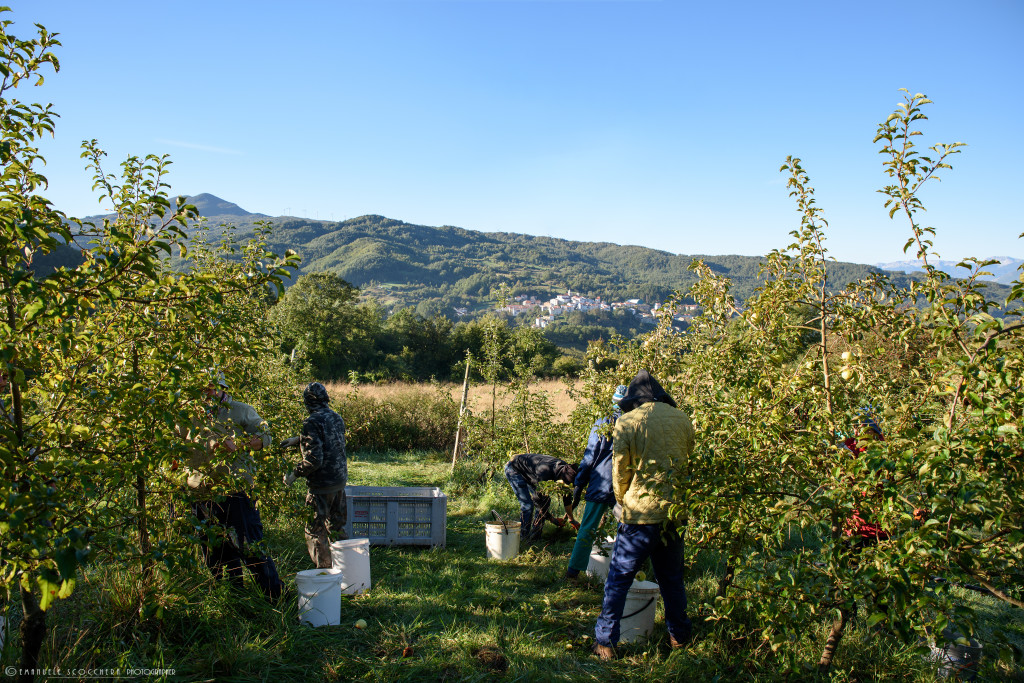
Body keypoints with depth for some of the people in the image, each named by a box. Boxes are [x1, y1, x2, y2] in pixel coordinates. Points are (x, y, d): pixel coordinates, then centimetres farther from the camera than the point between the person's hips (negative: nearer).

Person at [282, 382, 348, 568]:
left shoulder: (312, 423, -18)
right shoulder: (336, 418, 7)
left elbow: (313, 459, -24)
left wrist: (294, 474, -11)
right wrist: (298, 439, 27)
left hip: (322, 485, -8)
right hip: (340, 480, 8)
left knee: (316, 531, 4)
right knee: (337, 526, 20)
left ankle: (325, 571, 5)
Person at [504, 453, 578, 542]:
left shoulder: (565, 470, -17)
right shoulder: (545, 471, -40)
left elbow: (567, 498, 1)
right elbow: (537, 498, -28)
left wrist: (571, 519, 9)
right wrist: (551, 519, -19)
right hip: (513, 469, -8)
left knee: (545, 499, 1)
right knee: (527, 504, -18)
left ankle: (535, 536, 10)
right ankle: (523, 539, -6)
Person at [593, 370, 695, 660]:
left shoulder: (627, 422, -8)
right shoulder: (681, 419, 3)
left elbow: (620, 472, -4)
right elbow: (689, 462, 13)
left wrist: (622, 502, 14)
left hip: (640, 512, -4)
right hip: (675, 510, 5)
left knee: (619, 579, 5)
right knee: (672, 577, 20)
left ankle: (605, 641, 8)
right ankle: (679, 635, 32)